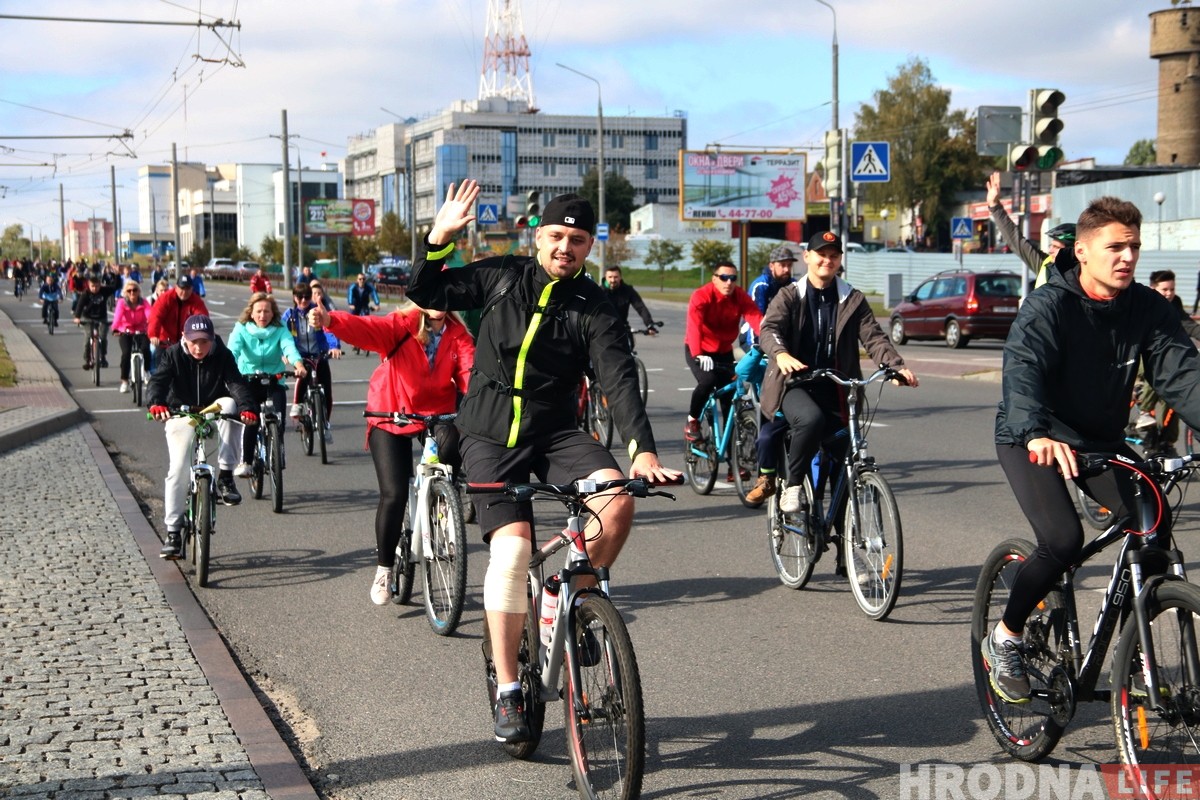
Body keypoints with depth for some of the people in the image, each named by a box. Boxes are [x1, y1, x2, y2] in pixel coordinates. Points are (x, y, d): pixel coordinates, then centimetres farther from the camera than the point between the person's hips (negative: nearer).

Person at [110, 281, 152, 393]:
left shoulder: (143, 303, -6)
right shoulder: (122, 302, -8)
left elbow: (149, 314, -25)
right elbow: (118, 315, -26)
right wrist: (115, 328, -45)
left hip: (141, 332, 0)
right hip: (125, 332, 0)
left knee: (145, 349, -29)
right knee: (126, 353, -24)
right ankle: (124, 381, -11)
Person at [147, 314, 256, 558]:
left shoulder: (222, 356, -11)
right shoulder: (173, 355, -12)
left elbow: (236, 383, -24)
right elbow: (158, 380, -26)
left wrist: (246, 407, -45)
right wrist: (156, 403, -49)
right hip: (180, 415, 0)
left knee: (228, 403, -33)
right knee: (178, 470, -15)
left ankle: (225, 477, -28)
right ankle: (172, 532, -4)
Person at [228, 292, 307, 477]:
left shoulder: (280, 330, -4)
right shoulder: (241, 329, -5)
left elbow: (289, 347, -21)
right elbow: (233, 350, -20)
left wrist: (299, 365, -42)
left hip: (274, 380, 2)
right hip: (249, 381, -2)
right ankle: (245, 462, -14)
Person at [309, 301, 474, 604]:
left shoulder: (458, 335, -4)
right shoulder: (402, 325, -11)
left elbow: (470, 368, -20)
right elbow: (367, 329, -27)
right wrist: (329, 320, -47)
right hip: (391, 418, -2)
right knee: (393, 495, -10)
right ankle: (383, 570, 8)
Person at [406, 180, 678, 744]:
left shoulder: (594, 308, -3)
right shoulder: (502, 277, 2)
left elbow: (620, 379, -14)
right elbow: (426, 294, 6)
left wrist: (644, 449, -28)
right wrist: (439, 238, -11)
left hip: (554, 432, 1)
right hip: (489, 434, -1)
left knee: (617, 495, -27)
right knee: (512, 543, -19)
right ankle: (507, 691, -8)